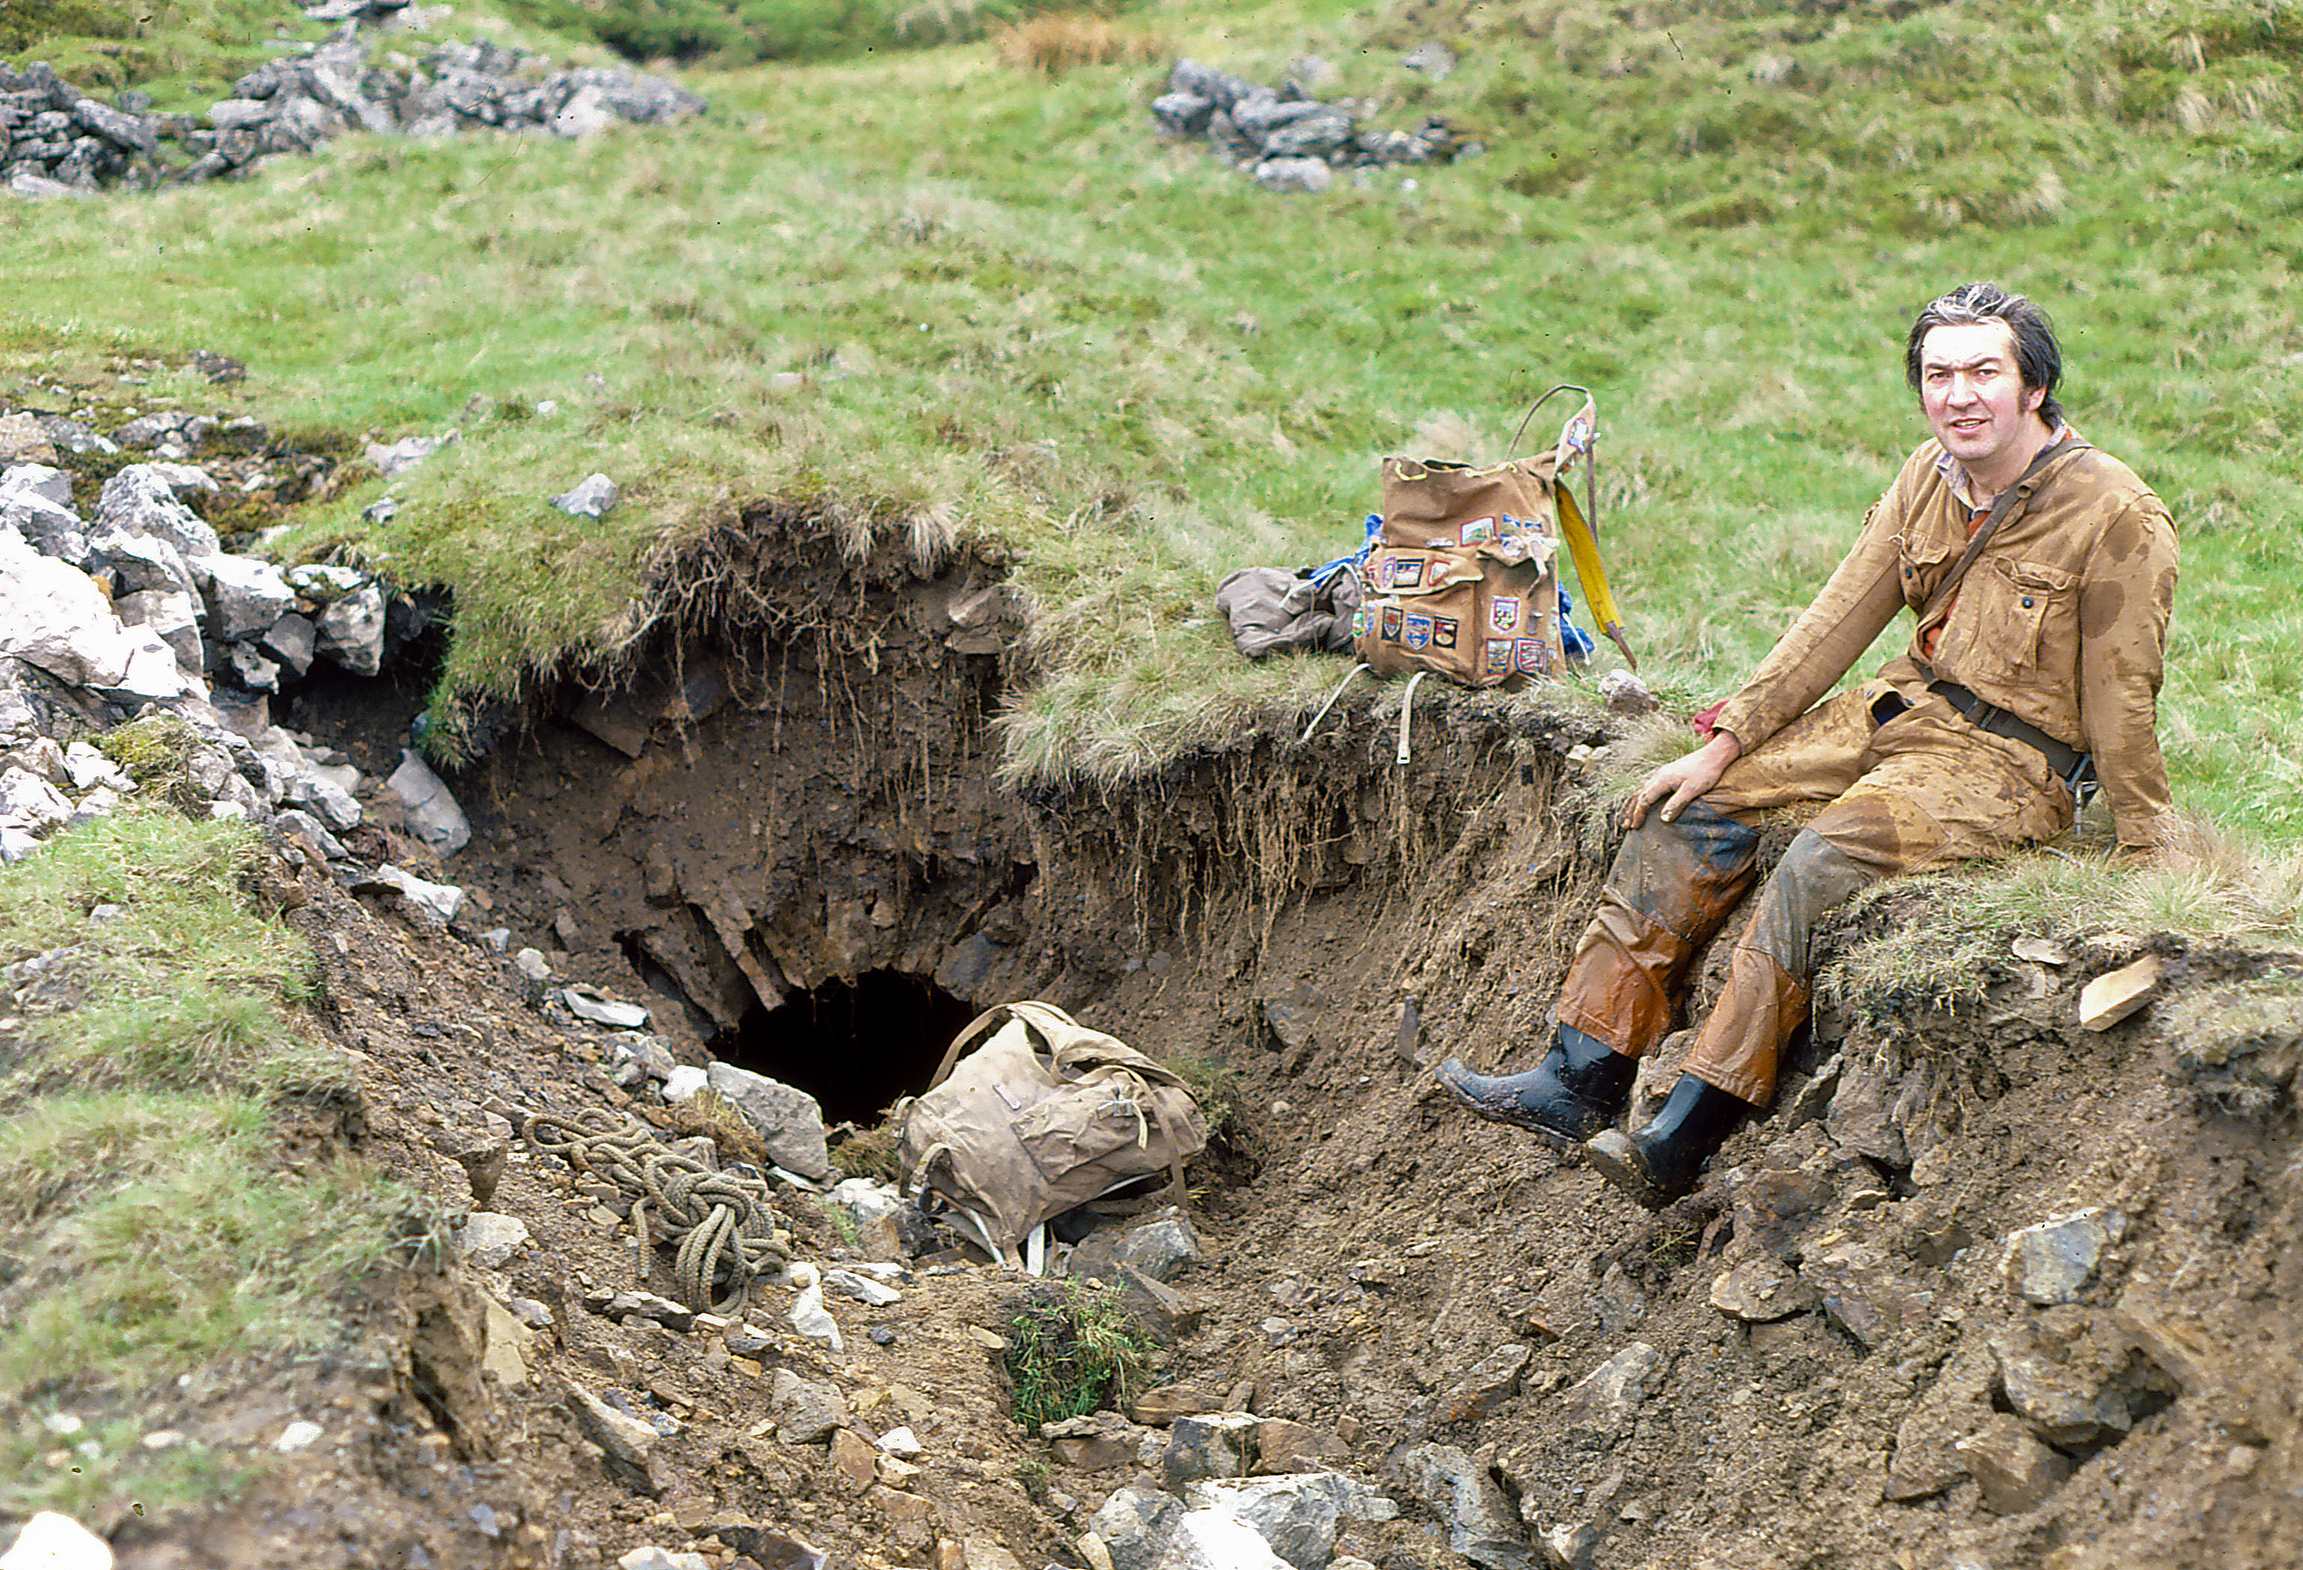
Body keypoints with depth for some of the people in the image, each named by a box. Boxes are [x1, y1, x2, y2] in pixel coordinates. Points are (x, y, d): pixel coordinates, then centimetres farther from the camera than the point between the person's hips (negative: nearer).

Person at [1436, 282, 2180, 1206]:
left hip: (2013, 757, -7)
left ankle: (1682, 1142, -25)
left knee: (1820, 863, -30)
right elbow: (1838, 619, 6)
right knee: (1698, 805, -7)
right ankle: (1581, 1082, -8)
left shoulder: (2115, 515, -15)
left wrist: (2150, 856, -7)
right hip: (1903, 707, 7)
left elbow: (2122, 703, -12)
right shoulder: (1929, 478, 5)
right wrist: (1725, 743, 2)